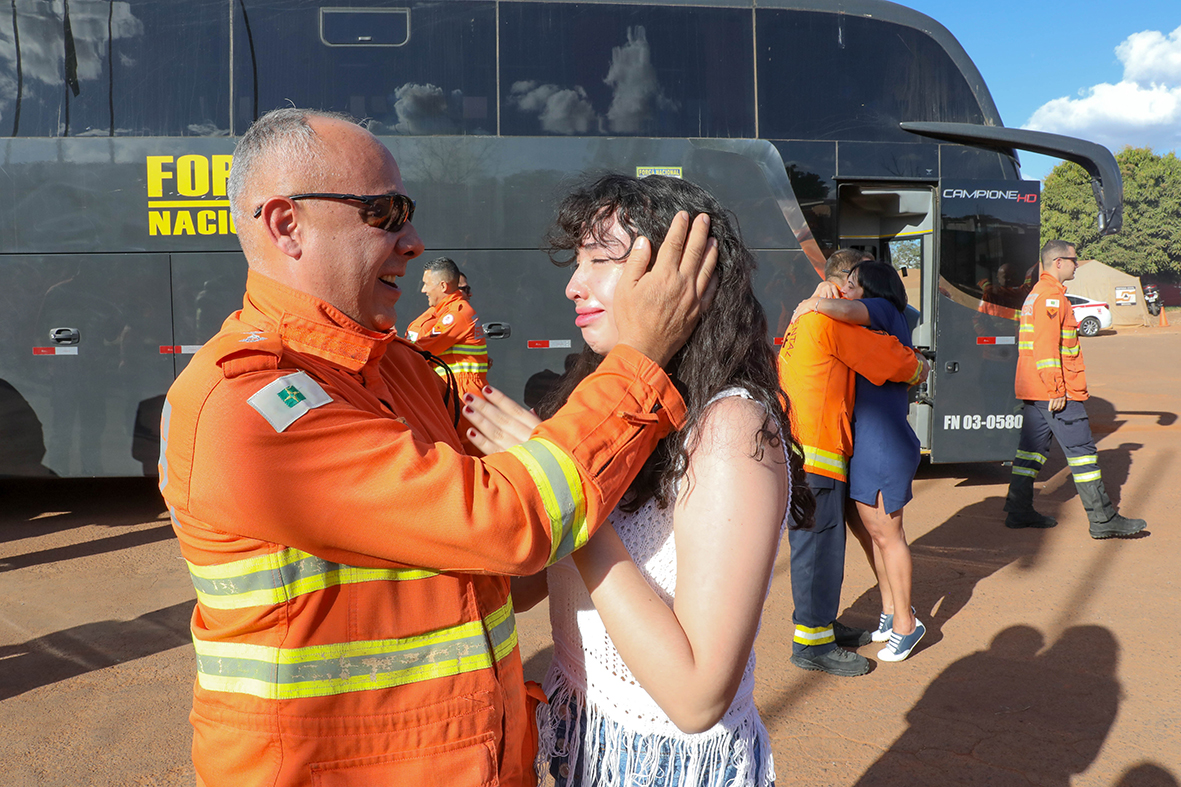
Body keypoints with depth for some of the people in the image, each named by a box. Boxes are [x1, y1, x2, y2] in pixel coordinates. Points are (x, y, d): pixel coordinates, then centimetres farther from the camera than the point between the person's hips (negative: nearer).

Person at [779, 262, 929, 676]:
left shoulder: (806, 314, 18)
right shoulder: (833, 322, -13)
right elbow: (889, 356, -10)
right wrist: (919, 367, 10)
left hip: (797, 445, 10)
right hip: (815, 453, -10)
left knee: (817, 543, 18)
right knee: (818, 545, -3)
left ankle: (822, 622, 31)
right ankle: (812, 644, 5)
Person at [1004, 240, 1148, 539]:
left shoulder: (1036, 294, 19)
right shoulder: (1051, 295, -13)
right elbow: (1046, 346, -22)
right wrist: (1056, 389, -23)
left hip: (1033, 390, 10)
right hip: (1059, 392, -10)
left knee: (1031, 447, 10)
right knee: (1081, 450, -5)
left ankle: (1019, 511, 13)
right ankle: (1103, 520, 1)